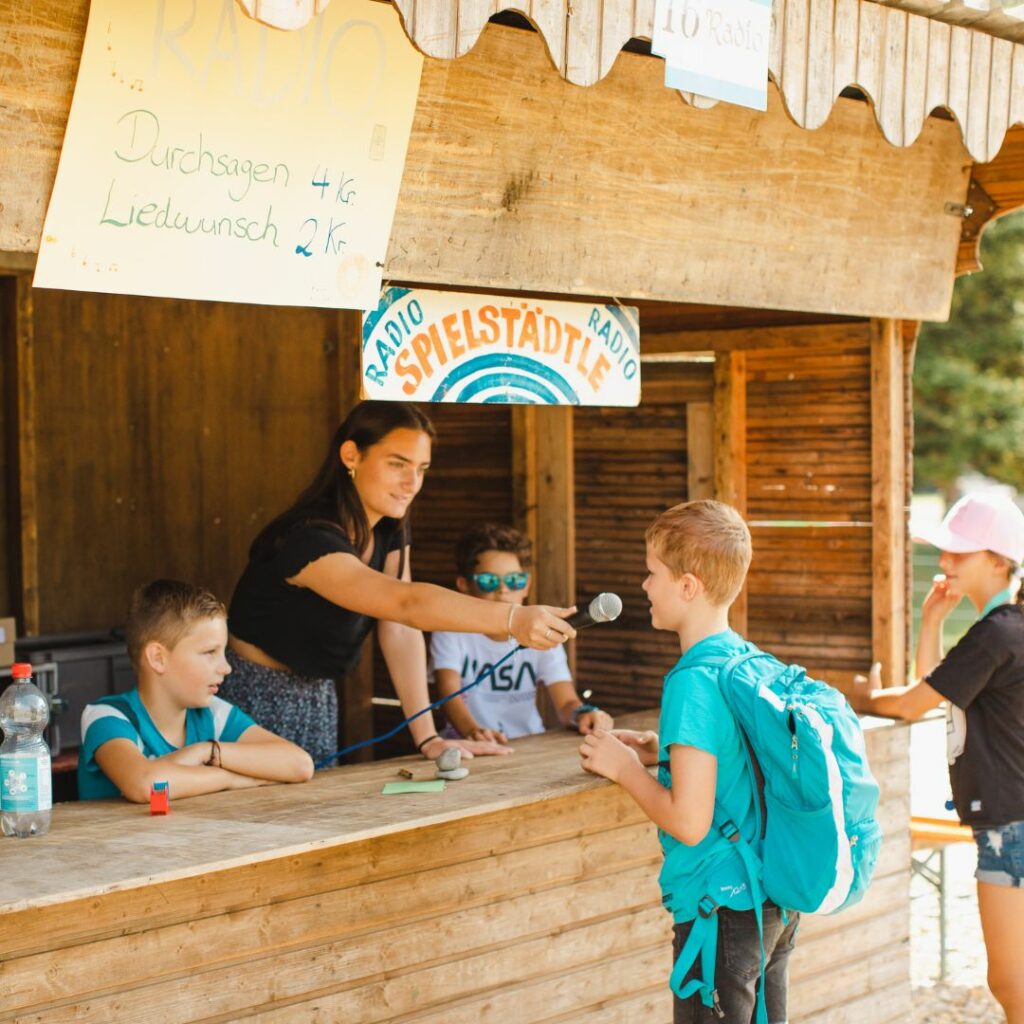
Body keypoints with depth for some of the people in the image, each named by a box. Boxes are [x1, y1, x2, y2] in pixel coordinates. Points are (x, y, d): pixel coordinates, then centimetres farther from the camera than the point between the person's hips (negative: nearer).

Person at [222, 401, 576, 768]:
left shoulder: (390, 531, -2)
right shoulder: (308, 538, -30)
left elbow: (400, 632, -7)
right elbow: (405, 604, -44)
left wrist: (427, 737, -14)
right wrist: (512, 618, -55)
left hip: (317, 705, 8)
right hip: (255, 705, -8)